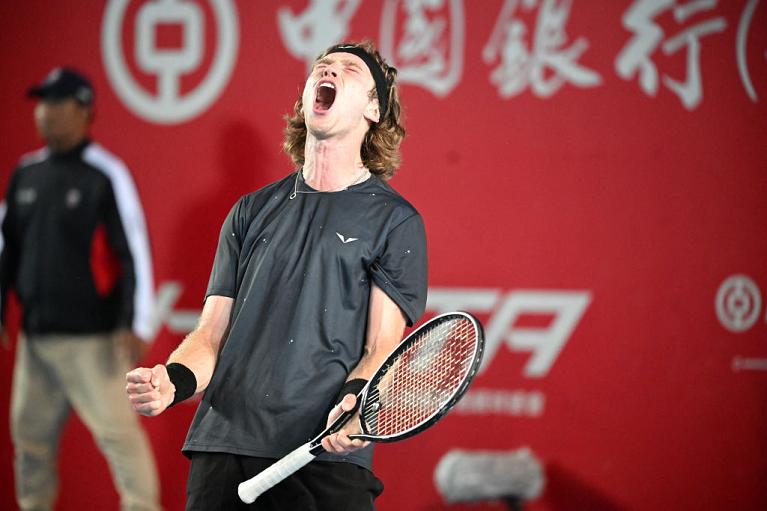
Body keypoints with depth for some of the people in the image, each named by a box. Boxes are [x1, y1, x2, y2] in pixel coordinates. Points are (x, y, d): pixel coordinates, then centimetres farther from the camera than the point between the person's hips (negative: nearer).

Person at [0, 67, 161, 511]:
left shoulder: (106, 174, -8)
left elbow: (135, 251, -11)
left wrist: (136, 324, -15)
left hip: (92, 338, -6)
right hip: (36, 335, 6)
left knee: (116, 429, -9)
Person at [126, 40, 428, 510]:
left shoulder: (396, 220, 5)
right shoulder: (252, 212, 16)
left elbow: (382, 347, -3)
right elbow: (212, 333, 13)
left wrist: (353, 402, -24)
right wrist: (173, 381, -8)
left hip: (326, 457, -3)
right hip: (221, 447, 3)